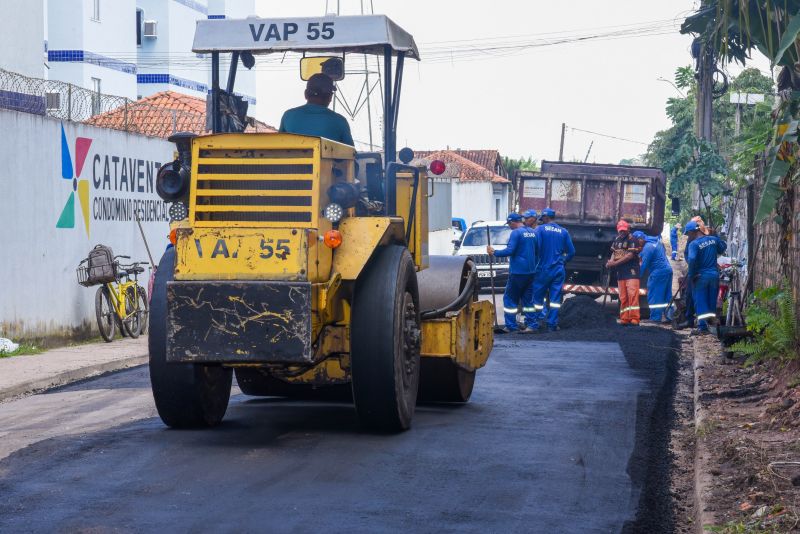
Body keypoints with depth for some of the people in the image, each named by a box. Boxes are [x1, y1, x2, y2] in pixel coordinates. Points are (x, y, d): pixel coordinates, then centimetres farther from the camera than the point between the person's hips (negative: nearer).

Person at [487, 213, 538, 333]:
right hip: (530, 271, 7)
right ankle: (531, 324, 9)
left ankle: (511, 326, -2)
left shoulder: (516, 233, -13)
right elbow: (536, 250, 19)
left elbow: (509, 250, -20)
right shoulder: (532, 233, 12)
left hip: (518, 272, -7)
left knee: (510, 298, 0)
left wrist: (494, 252, -10)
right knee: (528, 298, 13)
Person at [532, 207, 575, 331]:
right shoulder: (563, 232, 6)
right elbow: (571, 251, 7)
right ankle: (552, 324, 2)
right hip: (559, 269, 3)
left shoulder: (539, 229, -5)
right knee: (555, 298, 4)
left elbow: (535, 247, -16)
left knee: (538, 296, 7)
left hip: (544, 269, -3)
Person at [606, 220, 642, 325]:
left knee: (632, 294, -14)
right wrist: (610, 262, -2)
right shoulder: (616, 240, 16)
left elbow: (630, 255, -15)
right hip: (620, 272, 7)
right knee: (623, 297, 7)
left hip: (631, 271, -7)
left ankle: (634, 319, -16)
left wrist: (615, 263, -16)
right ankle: (624, 319, 10)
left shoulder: (632, 240, -7)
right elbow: (614, 252, 21)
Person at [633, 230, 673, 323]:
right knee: (667, 295, 13)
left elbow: (644, 264, -14)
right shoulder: (657, 241, 12)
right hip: (668, 269, 9)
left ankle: (655, 317, -5)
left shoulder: (648, 247, -17)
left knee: (654, 295, -4)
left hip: (658, 272, -9)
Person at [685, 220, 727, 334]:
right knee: (712, 301, 15)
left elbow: (691, 260, -28)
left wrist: (691, 275, -15)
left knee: (700, 301, 1)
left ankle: (702, 327, -3)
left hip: (700, 276, -5)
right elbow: (723, 247, 19)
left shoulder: (694, 244, -16)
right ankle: (712, 320, 20)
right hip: (714, 274, 5)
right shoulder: (713, 239, 2)